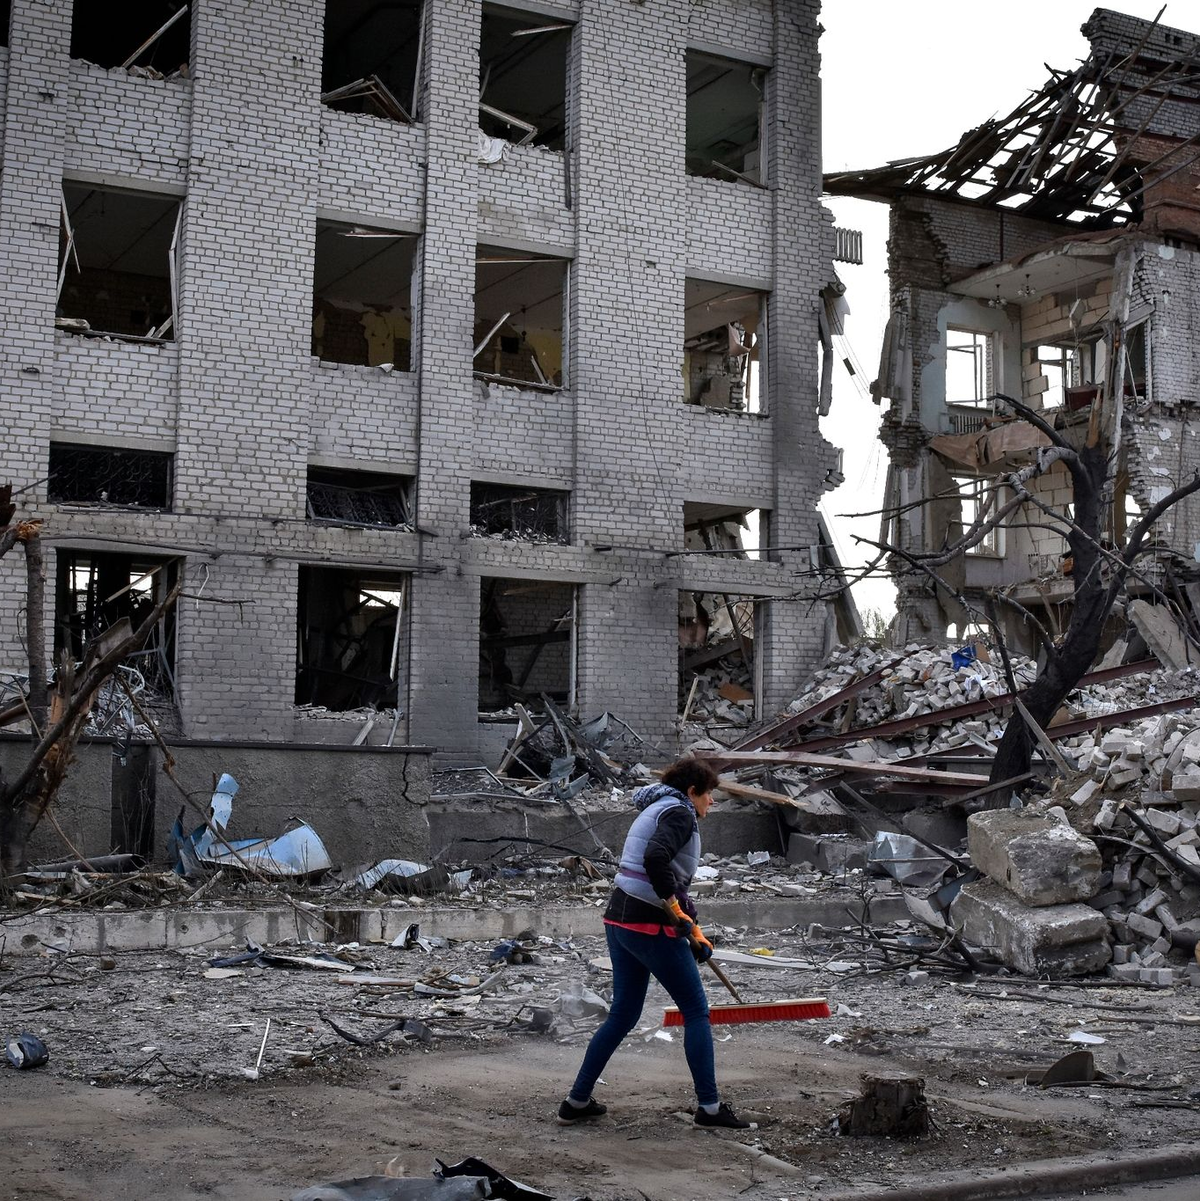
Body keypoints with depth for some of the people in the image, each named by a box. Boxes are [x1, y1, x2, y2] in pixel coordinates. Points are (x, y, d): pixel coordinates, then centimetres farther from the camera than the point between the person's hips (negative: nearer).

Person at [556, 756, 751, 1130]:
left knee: (623, 1014, 16)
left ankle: (576, 1102, 19)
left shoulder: (657, 810, 22)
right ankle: (709, 1107, 8)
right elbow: (655, 859, -29)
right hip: (650, 926, -9)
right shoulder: (680, 813, -9)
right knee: (696, 1011, 3)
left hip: (619, 921, 9)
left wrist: (694, 930, 24)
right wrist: (674, 906, -18)